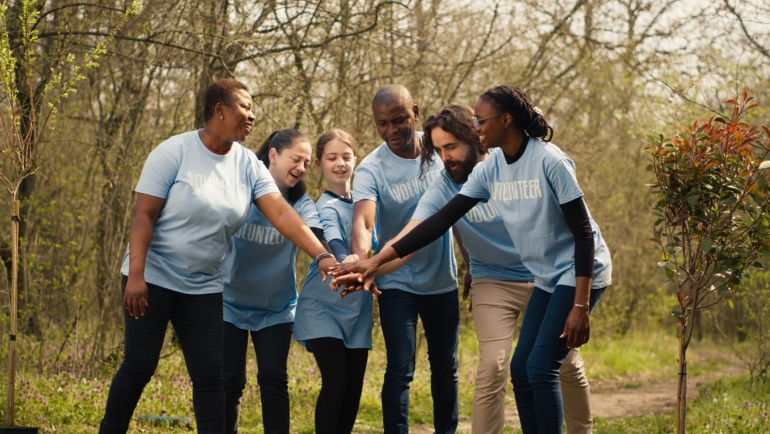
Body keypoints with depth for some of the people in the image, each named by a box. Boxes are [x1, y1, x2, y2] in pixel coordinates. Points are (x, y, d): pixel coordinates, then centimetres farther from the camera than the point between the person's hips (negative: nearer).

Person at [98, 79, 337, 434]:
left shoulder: (248, 165, 0)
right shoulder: (175, 152, -12)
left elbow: (282, 214, -10)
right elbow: (144, 215, -14)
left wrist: (322, 255, -23)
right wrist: (135, 274, -22)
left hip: (204, 286, 5)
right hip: (152, 277, -4)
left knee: (210, 374, 0)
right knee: (139, 365, 0)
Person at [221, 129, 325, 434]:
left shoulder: (301, 204, -8)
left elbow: (315, 237, -26)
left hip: (275, 308, 1)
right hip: (231, 303, -1)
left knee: (273, 379, -5)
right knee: (230, 380, -3)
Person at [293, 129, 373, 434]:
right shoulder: (326, 207, -13)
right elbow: (332, 240, -35)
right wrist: (344, 261, -54)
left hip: (357, 310, 6)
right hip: (323, 307, -6)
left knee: (354, 385, 4)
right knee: (336, 381, -15)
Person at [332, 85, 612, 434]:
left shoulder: (549, 161, -20)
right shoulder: (491, 169, 1)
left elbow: (583, 232, -18)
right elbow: (441, 220, -2)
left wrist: (580, 305, -23)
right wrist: (375, 262, -9)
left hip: (579, 273, -8)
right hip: (548, 277, 8)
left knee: (540, 368, -14)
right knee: (521, 370, 5)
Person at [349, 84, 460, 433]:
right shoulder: (371, 169, -16)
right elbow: (362, 220, -33)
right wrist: (361, 259, -53)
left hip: (443, 279, 4)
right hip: (397, 283, -4)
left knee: (446, 366, 14)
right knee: (400, 370, -10)